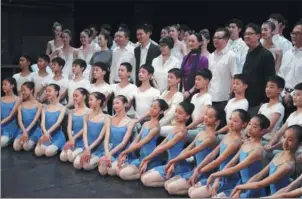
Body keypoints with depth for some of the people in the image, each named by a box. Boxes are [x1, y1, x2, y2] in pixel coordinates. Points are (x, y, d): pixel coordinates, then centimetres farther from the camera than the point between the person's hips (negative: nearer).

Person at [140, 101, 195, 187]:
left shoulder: (181, 131, -19)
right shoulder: (174, 129, 10)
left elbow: (163, 148, -18)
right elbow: (160, 146, 11)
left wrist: (145, 159, -10)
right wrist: (147, 161, 7)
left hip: (177, 167, -9)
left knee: (146, 180, -11)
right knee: (143, 176, 9)